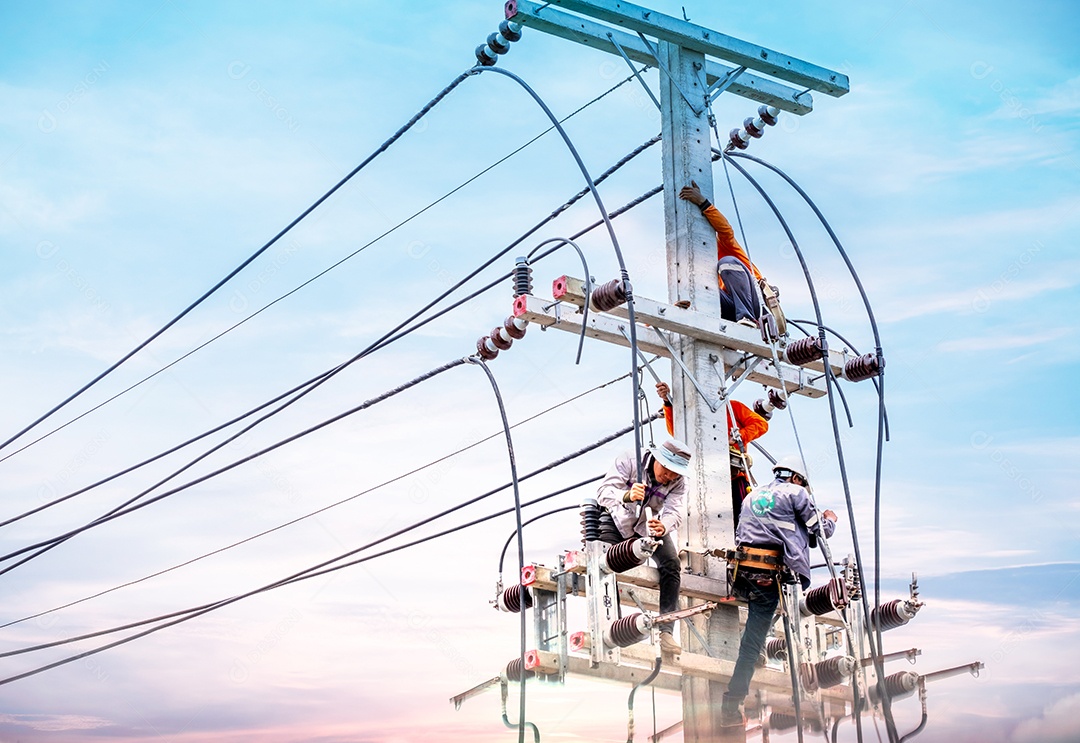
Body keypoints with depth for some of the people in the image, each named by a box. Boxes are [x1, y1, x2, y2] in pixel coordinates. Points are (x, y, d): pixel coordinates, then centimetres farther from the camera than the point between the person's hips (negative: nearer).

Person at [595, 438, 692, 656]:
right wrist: (626, 496, -54)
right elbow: (604, 492, -32)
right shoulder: (629, 460, -25)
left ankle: (665, 630, -21)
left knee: (672, 564, -18)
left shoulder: (678, 482, -15)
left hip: (652, 524, 2)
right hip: (619, 519, -1)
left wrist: (663, 527, -51)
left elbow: (674, 513, -27)